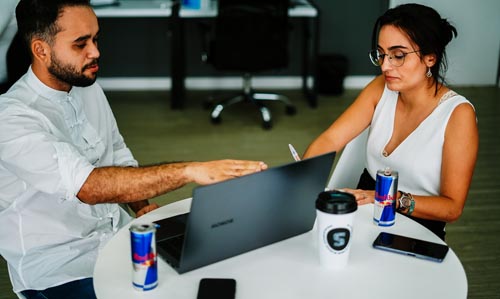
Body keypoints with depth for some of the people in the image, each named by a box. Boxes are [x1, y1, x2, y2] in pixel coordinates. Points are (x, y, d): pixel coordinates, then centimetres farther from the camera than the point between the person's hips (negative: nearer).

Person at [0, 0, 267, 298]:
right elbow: (88, 186, -35)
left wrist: (142, 206, -2)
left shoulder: (89, 87, 3)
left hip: (118, 232, 7)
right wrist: (190, 171, -42)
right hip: (57, 268, -6)